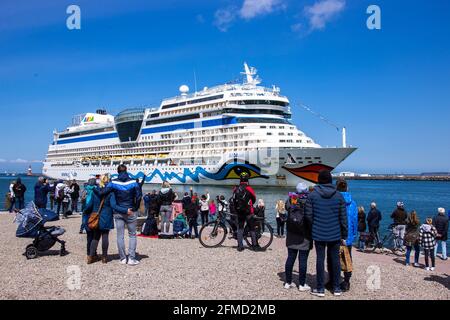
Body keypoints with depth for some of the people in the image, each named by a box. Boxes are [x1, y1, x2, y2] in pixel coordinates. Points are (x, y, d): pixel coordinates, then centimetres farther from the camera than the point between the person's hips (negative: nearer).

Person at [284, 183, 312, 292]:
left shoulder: (290, 200, -1)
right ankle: (302, 284, 9)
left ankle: (288, 282, 19)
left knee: (290, 258, 11)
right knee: (303, 260, 2)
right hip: (304, 237, -4)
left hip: (291, 236, 4)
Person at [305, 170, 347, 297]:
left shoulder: (312, 195, -6)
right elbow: (343, 218, 0)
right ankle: (336, 288, 19)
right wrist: (344, 235, 7)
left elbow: (308, 215, -7)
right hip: (335, 234, 2)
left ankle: (320, 289, 10)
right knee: (335, 259, 11)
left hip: (318, 234, -1)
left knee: (320, 259, 6)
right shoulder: (339, 196, -1)